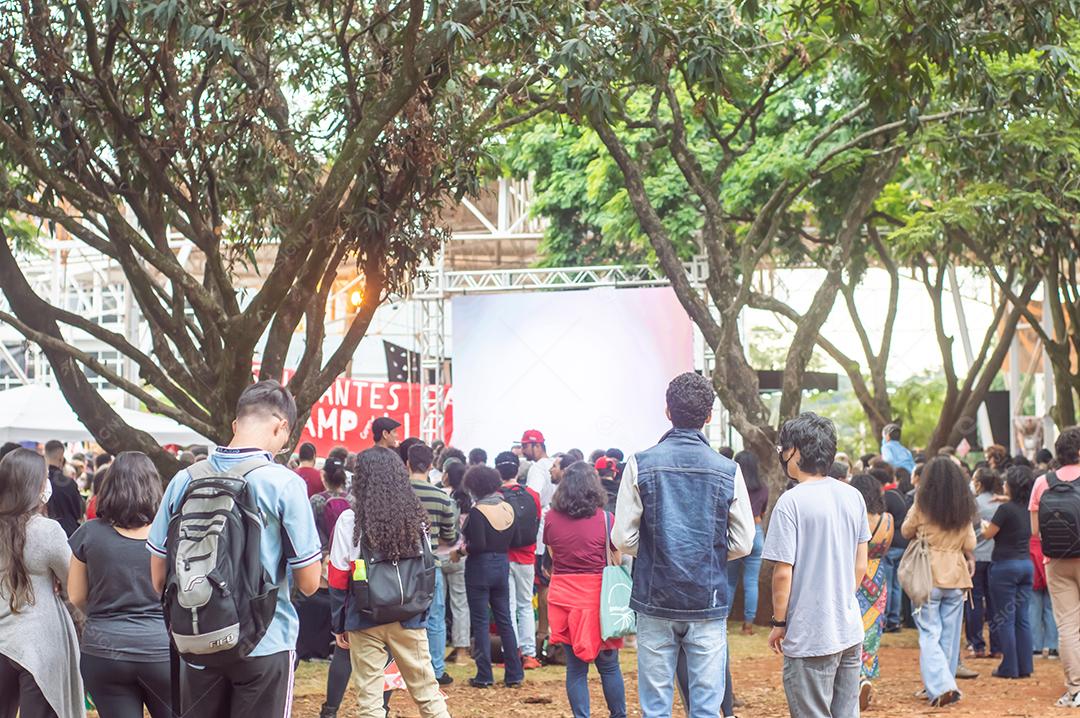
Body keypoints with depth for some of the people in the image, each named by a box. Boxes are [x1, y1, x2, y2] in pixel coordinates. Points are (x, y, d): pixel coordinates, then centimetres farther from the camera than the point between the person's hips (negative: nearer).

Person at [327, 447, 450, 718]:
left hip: (366, 618, -3)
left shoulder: (350, 520, -7)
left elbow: (338, 578, -4)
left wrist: (339, 625, 3)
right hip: (410, 618, 3)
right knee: (426, 689, 10)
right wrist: (423, 613, 12)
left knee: (370, 696, 2)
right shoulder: (415, 516, 3)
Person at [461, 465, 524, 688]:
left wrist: (465, 548, -4)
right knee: (504, 620, 12)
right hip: (502, 565, 6)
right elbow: (511, 540, 7)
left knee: (480, 622, 2)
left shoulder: (477, 512, -16)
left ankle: (484, 676, 3)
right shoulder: (508, 509, 3)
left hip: (480, 567, -6)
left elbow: (478, 545, -22)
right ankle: (514, 674, 13)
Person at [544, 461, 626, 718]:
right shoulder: (605, 519, -9)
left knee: (575, 666, 7)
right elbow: (617, 562, 0)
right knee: (608, 665, 10)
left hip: (563, 597, 2)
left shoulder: (551, 518, -1)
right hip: (596, 597, -2)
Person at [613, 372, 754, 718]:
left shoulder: (640, 465, -5)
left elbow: (623, 539, -6)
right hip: (709, 604, 0)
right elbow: (742, 543, 0)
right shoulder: (728, 471, -3)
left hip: (655, 602, 0)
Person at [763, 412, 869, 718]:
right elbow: (861, 565, 12)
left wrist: (778, 623, -4)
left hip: (810, 636, -7)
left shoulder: (791, 502, -15)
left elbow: (783, 572, -15)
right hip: (850, 631, 7)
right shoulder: (853, 497, 6)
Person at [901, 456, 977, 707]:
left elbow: (906, 531, 7)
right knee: (950, 635, 14)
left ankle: (940, 687, -16)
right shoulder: (965, 508, 1)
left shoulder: (922, 505, -9)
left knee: (929, 635, -1)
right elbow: (970, 545, 5)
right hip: (956, 575, 3)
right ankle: (945, 684, 21)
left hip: (928, 575, -3)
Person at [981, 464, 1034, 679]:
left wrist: (983, 524, 14)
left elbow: (989, 534, -8)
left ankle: (1009, 667, 0)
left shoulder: (1005, 509, -15)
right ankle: (1025, 667, 9)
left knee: (1005, 619, 0)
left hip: (1005, 565, -6)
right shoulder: (1029, 509, 5)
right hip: (1026, 564, 6)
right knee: (1023, 618, 9)